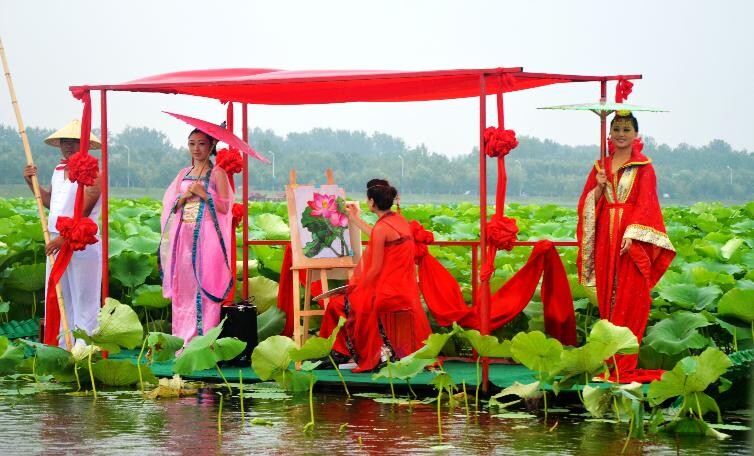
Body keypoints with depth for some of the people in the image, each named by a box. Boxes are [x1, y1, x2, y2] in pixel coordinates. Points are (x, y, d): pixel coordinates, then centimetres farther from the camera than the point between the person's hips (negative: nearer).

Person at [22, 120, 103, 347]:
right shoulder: (59, 170, 14)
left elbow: (84, 211, -17)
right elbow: (50, 201, 24)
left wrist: (63, 238, -22)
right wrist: (32, 182, 9)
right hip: (57, 242, 8)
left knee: (83, 301, -4)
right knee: (58, 297, 11)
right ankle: (63, 347, 18)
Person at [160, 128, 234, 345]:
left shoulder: (217, 174, 2)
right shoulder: (183, 174, 17)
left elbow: (224, 207, -4)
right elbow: (171, 208, 14)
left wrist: (203, 194, -13)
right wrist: (185, 196, -4)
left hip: (206, 238, -5)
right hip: (184, 238, 5)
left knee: (204, 287, -8)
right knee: (184, 288, 3)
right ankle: (184, 342, 7)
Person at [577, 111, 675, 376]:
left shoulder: (643, 167, 2)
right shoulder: (601, 166, 14)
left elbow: (645, 204, -7)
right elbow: (588, 204, 11)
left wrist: (631, 235, -19)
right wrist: (599, 186, -9)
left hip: (632, 238, -4)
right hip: (606, 236, 4)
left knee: (630, 297, -6)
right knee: (607, 294, 5)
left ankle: (625, 361, -5)